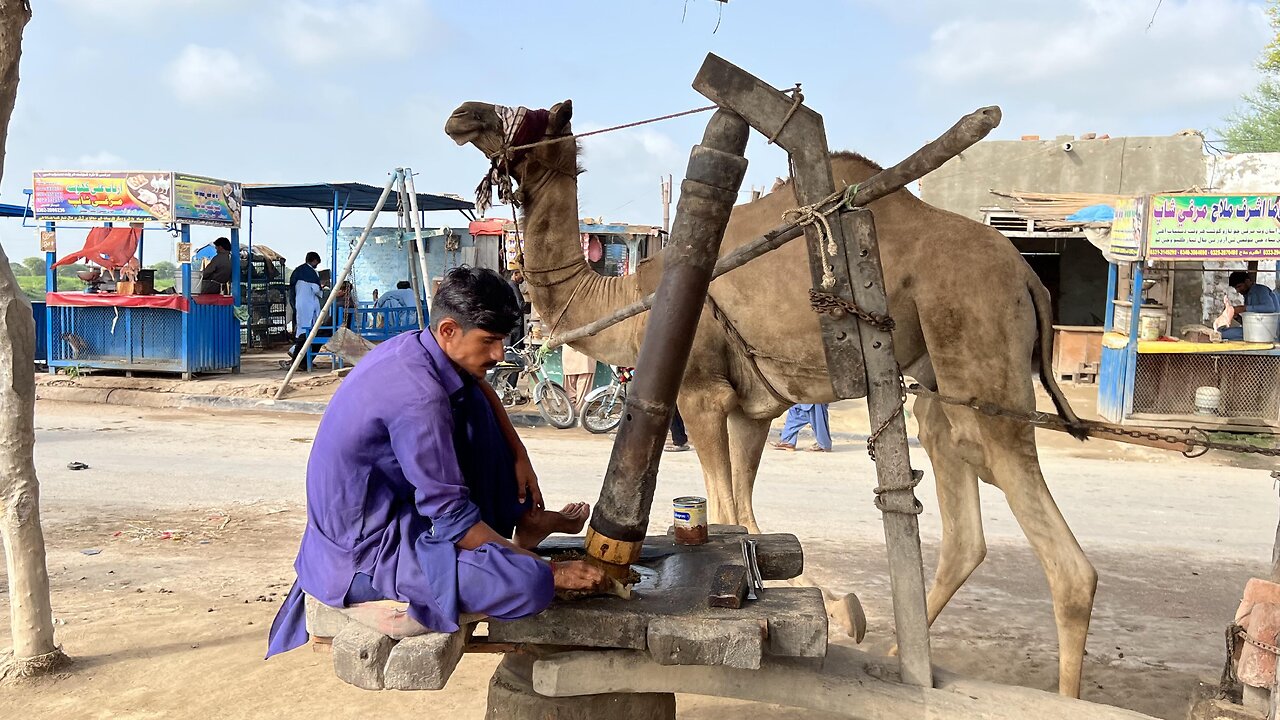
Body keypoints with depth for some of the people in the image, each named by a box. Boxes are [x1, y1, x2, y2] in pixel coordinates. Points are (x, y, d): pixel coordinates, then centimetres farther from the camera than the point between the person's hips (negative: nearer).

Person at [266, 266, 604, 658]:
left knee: (472, 402, 11)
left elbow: (478, 385, 21)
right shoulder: (419, 396, -30)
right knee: (531, 585, -29)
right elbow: (453, 522, -26)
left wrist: (519, 454, 11)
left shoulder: (415, 346, -3)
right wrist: (546, 571, -19)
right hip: (364, 551, -10)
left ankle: (526, 519, 17)